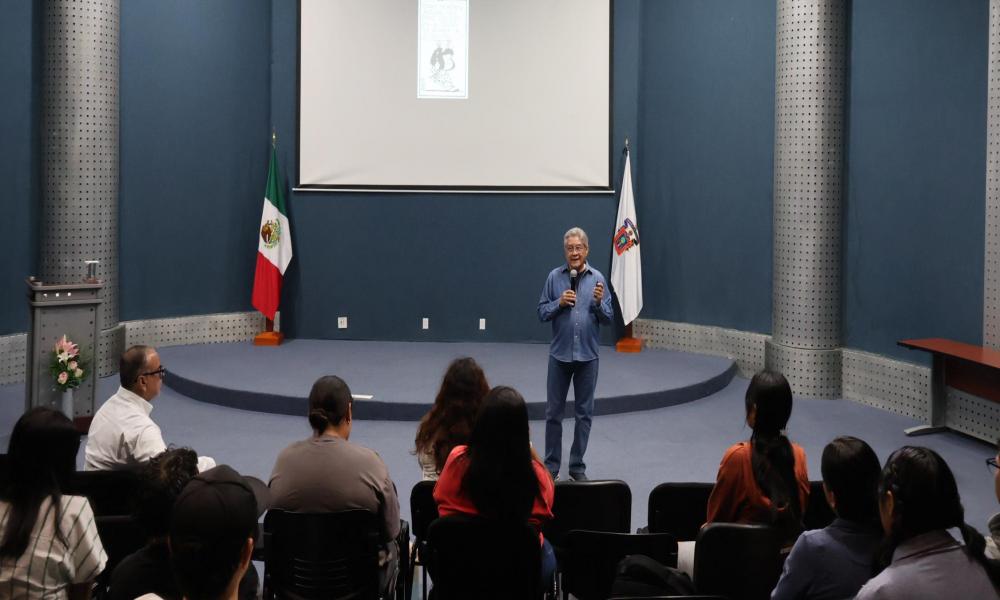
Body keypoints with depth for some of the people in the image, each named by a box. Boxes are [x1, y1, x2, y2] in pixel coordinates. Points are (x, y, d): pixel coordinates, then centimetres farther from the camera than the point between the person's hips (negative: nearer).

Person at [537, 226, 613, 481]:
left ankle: (577, 466, 17)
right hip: (559, 354, 0)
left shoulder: (597, 278, 2)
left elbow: (608, 317, 2)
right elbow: (542, 312, 2)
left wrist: (599, 302, -17)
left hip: (587, 355, 1)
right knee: (554, 412, 5)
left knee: (584, 413, 6)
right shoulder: (554, 277, 1)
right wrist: (559, 303, -14)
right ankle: (551, 465, 15)